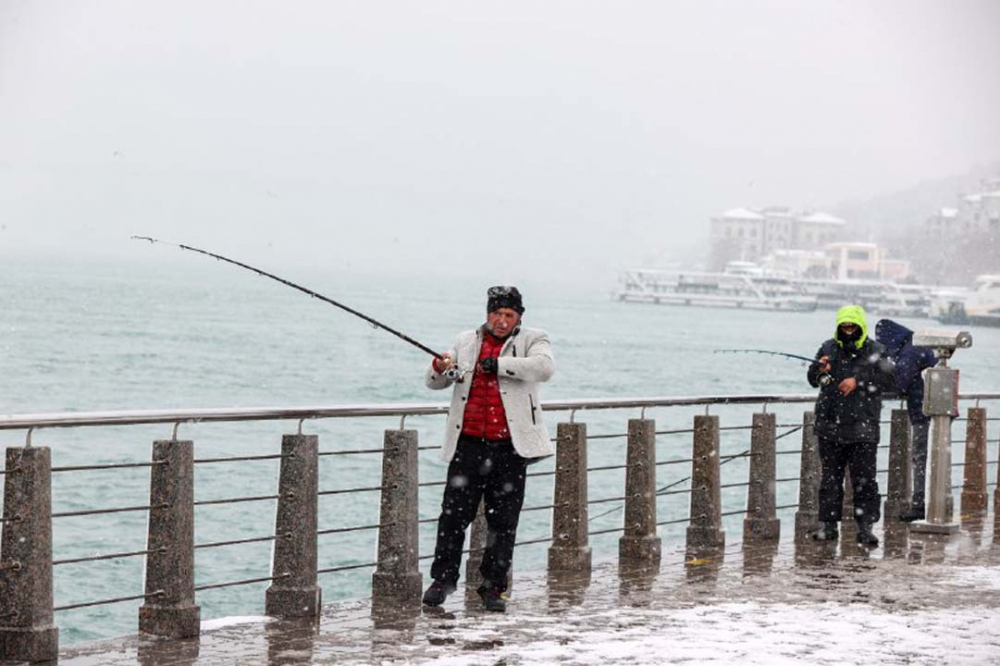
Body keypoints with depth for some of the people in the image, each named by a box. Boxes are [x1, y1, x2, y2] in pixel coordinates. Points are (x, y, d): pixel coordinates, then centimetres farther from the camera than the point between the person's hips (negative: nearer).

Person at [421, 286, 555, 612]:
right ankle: (442, 580, 11)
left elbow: (544, 367, -17)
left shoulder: (532, 340, 5)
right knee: (454, 514, -1)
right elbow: (435, 383, 17)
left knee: (503, 521, 3)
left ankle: (493, 588, 13)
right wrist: (440, 368, -7)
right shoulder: (467, 341, 13)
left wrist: (499, 364, -22)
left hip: (509, 447, -2)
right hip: (468, 444, 2)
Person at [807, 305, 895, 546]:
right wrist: (820, 370, -21)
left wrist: (858, 381, -17)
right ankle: (828, 524, 16)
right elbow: (812, 379, 2)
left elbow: (887, 379, -9)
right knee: (830, 477, 9)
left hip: (863, 427, -2)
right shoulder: (829, 349, 8)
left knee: (864, 479, -4)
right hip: (830, 425, 2)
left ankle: (865, 527, -2)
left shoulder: (875, 351, 2)